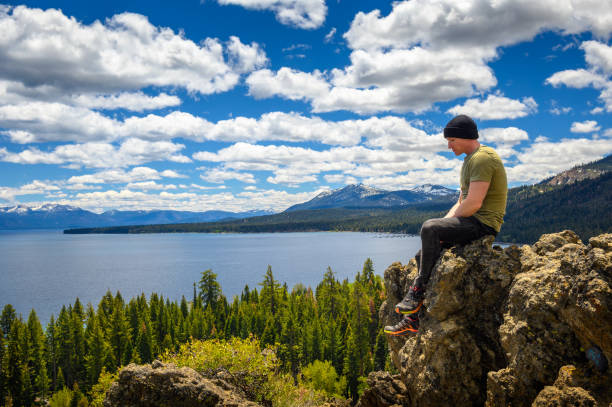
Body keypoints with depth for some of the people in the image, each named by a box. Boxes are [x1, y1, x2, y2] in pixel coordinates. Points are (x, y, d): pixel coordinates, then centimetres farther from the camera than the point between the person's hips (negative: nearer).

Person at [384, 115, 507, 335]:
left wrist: (444, 223, -10)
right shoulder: (470, 160, 20)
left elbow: (473, 204, -23)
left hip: (484, 223, -10)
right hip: (472, 223, 10)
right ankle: (412, 319, 6)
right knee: (423, 255, 4)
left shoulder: (482, 158, -15)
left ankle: (418, 291, -15)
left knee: (429, 228, -28)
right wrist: (444, 222, 6)